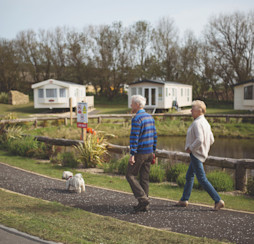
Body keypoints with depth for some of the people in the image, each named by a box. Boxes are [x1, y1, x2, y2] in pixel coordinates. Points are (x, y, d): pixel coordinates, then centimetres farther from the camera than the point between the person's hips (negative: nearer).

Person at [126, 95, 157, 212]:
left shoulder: (137, 118, -15)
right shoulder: (150, 117, 12)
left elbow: (134, 137, -20)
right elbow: (154, 135, 15)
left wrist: (132, 154, -20)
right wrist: (153, 151, 20)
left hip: (139, 153, -8)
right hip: (149, 152, 8)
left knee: (130, 175, 3)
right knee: (144, 178, 11)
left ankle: (143, 198, -6)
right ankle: (144, 205, 14)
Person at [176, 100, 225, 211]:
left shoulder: (197, 123, -19)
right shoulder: (205, 122, 12)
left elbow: (199, 140, -31)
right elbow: (211, 140, 16)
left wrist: (191, 148, -17)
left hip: (196, 154, -10)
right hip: (201, 153, 10)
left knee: (202, 179, -7)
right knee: (189, 176, 16)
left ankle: (218, 200, -7)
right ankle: (184, 200, 24)